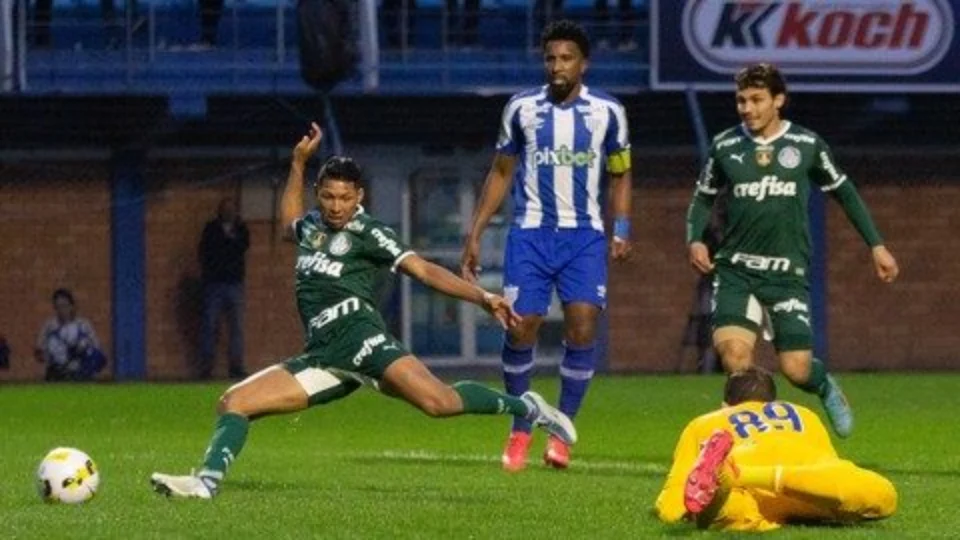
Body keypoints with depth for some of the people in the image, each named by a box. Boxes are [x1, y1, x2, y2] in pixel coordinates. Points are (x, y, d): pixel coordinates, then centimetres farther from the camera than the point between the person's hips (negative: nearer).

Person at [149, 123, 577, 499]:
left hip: (357, 333, -7)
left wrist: (483, 298, -7)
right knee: (233, 403, -2)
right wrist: (299, 161, 42)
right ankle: (206, 482, -11)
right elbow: (289, 221, 50)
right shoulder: (311, 226, 25)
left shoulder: (368, 233, 6)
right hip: (322, 355, 7)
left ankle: (526, 407, -13)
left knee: (437, 401, -27)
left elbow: (423, 270, 1)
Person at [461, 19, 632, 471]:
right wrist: (475, 234, 8)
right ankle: (519, 430, 12)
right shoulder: (522, 108, 4)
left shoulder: (607, 112, 2)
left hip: (584, 236, -1)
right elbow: (501, 173, 13)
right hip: (530, 234, 1)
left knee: (583, 327, -13)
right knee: (520, 327, -7)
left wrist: (622, 229, -3)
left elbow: (620, 176, 12)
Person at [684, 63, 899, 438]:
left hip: (788, 273, -1)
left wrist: (876, 245, 11)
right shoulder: (724, 147, 3)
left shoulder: (806, 145, 2)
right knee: (732, 350, -22)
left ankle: (825, 387, 30)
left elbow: (844, 192, 13)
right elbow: (703, 198, 15)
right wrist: (695, 240, -4)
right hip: (735, 271, 1)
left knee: (796, 369, -6)